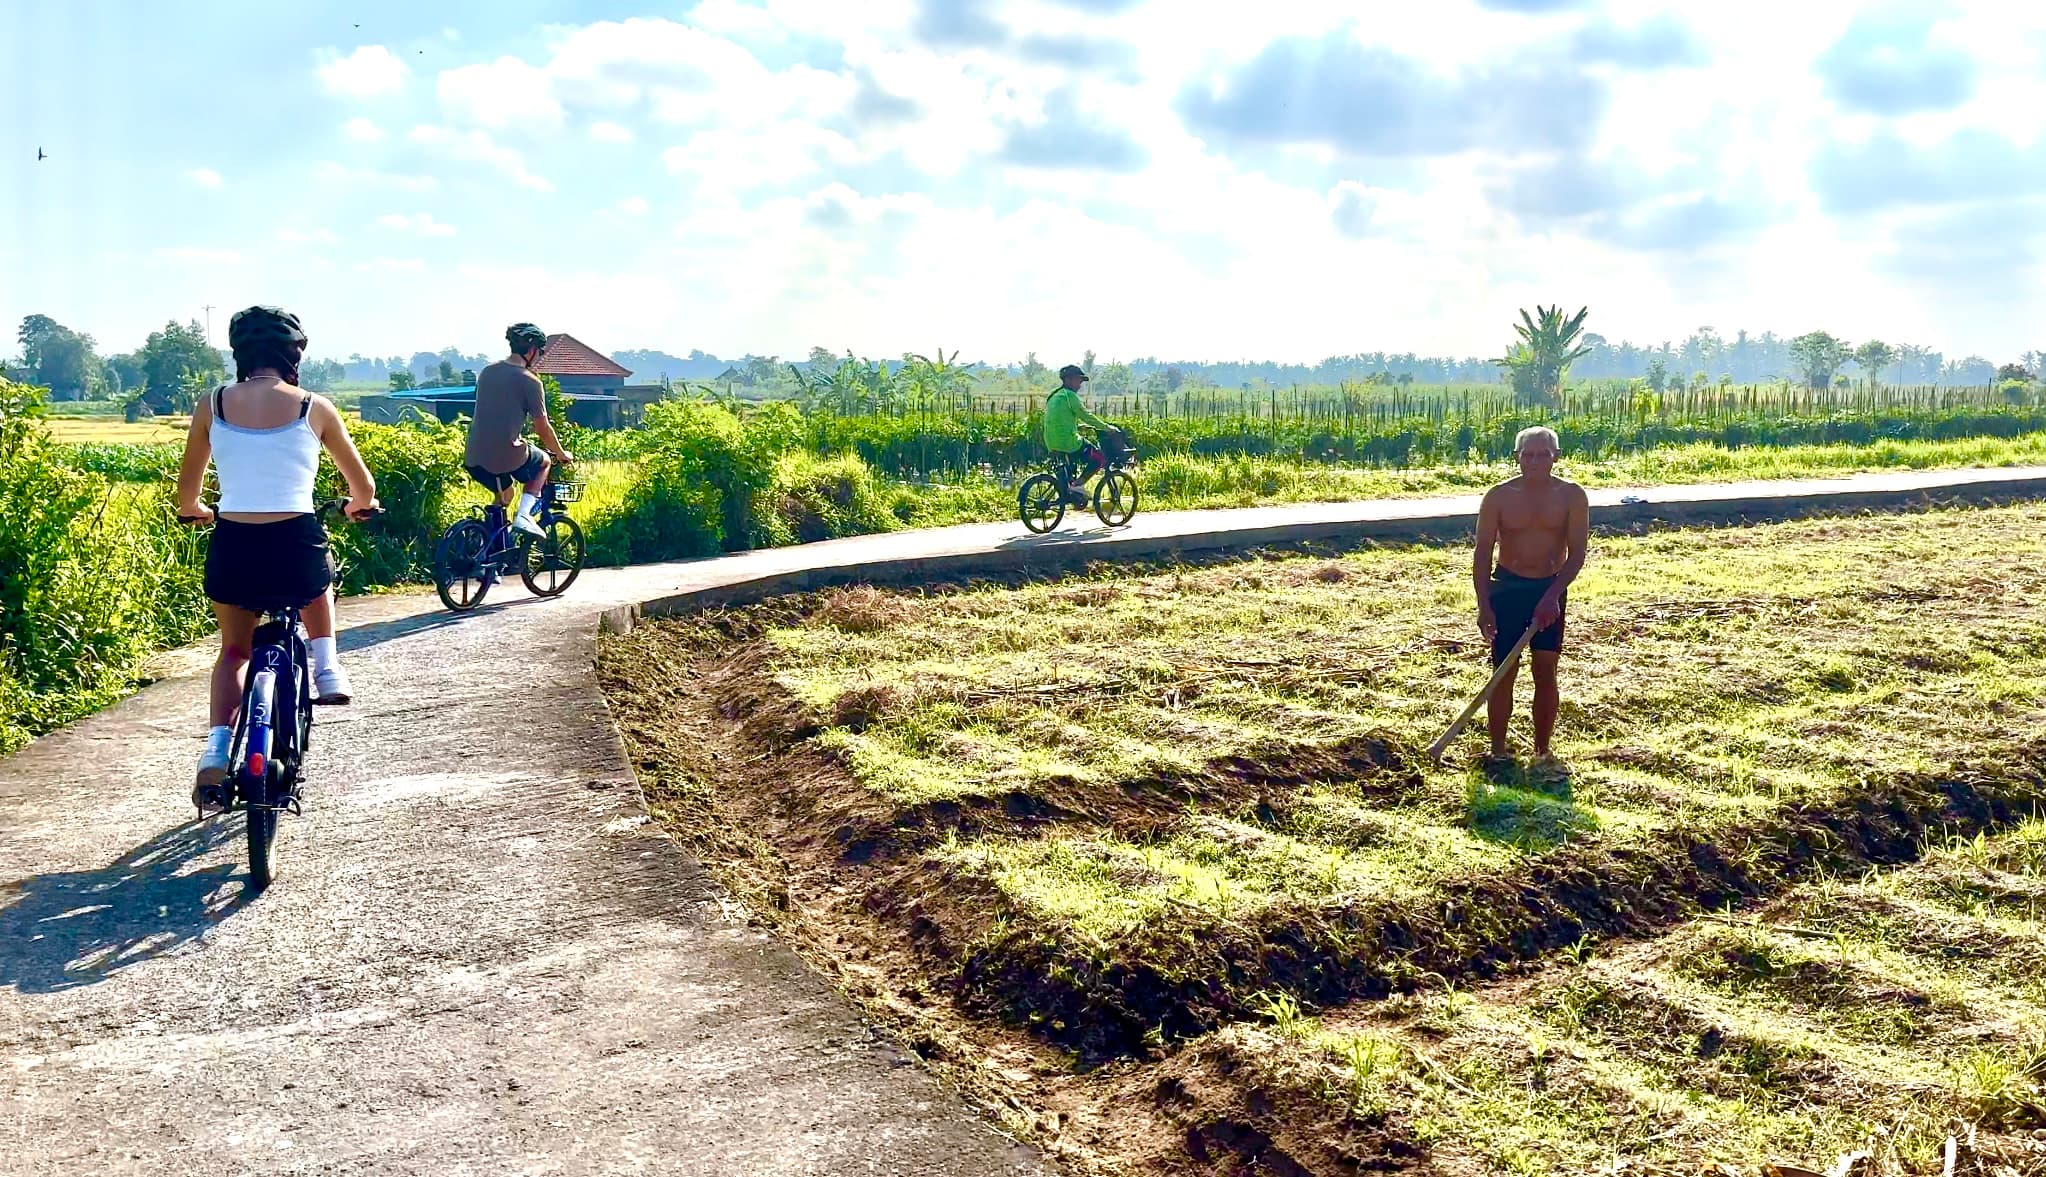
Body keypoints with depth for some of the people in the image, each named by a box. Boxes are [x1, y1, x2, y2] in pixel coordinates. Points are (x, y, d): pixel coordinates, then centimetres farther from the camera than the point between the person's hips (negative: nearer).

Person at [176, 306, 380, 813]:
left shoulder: (212, 405, 5)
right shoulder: (314, 408, 1)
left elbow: (186, 493, 15)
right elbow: (363, 485, 12)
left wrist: (193, 512, 38)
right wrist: (358, 505, 35)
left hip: (231, 548, 1)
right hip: (296, 545, -1)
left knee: (233, 651, 24)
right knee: (318, 583, 37)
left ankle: (216, 751, 7)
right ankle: (326, 668, 19)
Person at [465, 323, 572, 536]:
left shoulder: (487, 372, 12)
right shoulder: (529, 381, -8)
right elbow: (543, 429, -2)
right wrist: (561, 454, 15)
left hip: (473, 457, 7)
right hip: (507, 456, -6)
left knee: (504, 493, 33)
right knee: (544, 462, 24)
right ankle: (524, 515, 6)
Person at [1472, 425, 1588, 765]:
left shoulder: (1571, 496, -5)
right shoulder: (1499, 497, -6)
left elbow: (1576, 553, -8)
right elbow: (1483, 553, -4)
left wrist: (1552, 595, -20)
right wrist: (1484, 606, -11)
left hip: (1551, 589, 1)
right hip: (1507, 588, 0)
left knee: (1546, 672, 3)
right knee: (1504, 672, 1)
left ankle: (1542, 750, 15)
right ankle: (1497, 751, 11)